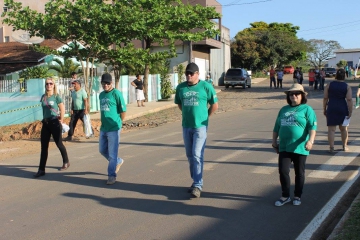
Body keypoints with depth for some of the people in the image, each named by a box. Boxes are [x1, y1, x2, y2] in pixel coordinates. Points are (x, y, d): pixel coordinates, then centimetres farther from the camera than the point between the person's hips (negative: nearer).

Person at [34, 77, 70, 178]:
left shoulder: (56, 97, -7)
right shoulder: (43, 97, 7)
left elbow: (62, 109, -6)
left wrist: (61, 120, -5)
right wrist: (45, 119, 13)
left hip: (55, 123, -5)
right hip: (45, 123, 5)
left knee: (59, 144, 6)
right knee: (44, 146, 2)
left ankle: (66, 162, 30)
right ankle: (41, 170, 3)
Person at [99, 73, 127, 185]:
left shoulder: (116, 94, -11)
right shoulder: (101, 95, 12)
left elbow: (123, 111, -10)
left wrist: (117, 123, -3)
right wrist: (103, 121, 13)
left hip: (113, 129, -8)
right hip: (103, 128, 8)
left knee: (112, 153, -3)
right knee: (102, 150, 19)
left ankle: (112, 176, 8)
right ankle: (118, 161, 40)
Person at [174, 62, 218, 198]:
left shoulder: (206, 86, -7)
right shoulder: (181, 87, 4)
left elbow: (215, 105, 2)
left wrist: (204, 116, 5)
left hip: (200, 126, -5)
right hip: (186, 126, 5)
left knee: (197, 155, -10)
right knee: (190, 156, 12)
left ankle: (197, 185, -4)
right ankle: (195, 181, 26)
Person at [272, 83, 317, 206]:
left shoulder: (307, 109, -1)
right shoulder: (284, 109, 15)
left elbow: (312, 127, -11)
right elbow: (277, 127, 20)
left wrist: (310, 140, -25)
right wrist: (274, 141, 17)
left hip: (300, 148, -4)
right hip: (284, 147, 4)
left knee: (299, 173, 8)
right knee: (283, 171, -1)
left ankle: (297, 196, 24)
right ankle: (285, 196, 14)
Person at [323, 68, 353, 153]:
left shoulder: (329, 85, -2)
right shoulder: (347, 87, -2)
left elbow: (325, 98, -1)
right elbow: (349, 100, -9)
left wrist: (324, 109, 7)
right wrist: (350, 112, -6)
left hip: (331, 108, -1)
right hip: (343, 108, 1)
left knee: (331, 129, 1)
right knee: (343, 128, 17)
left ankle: (331, 148, -5)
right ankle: (345, 146, 28)